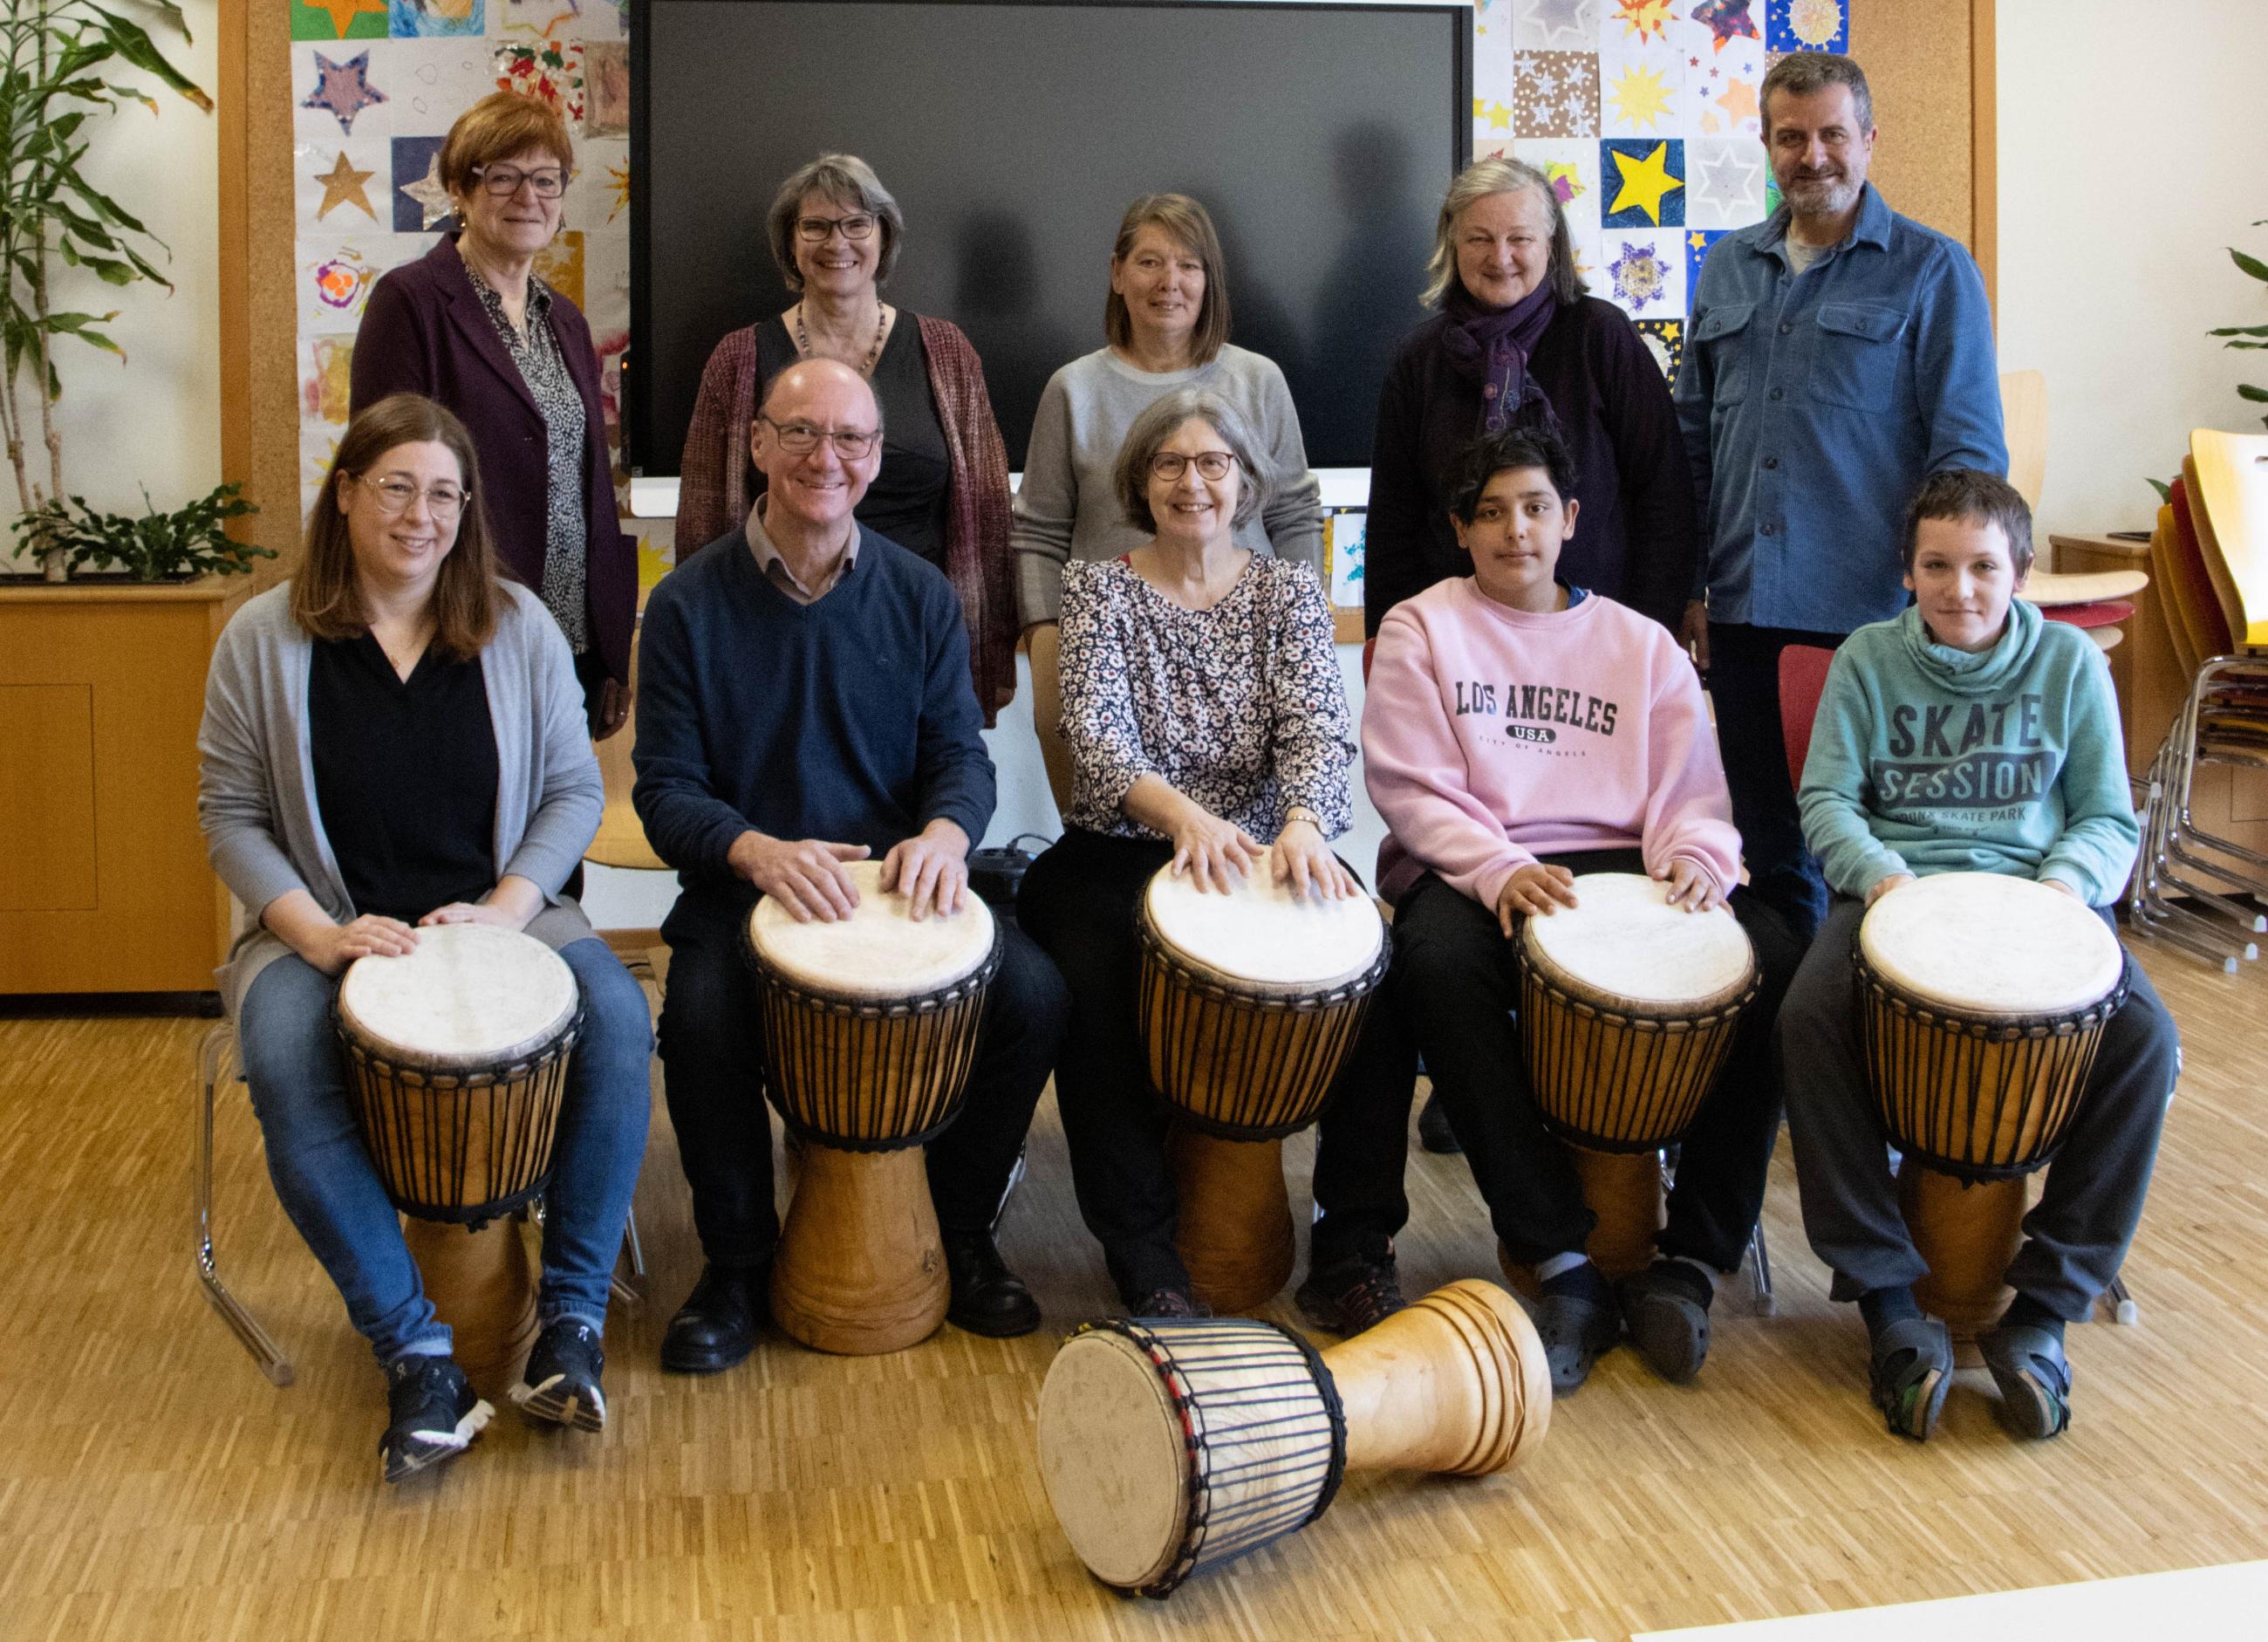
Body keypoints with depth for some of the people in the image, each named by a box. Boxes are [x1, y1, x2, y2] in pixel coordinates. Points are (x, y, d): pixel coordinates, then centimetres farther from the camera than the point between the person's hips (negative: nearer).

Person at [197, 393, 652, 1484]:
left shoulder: (518, 627, 3)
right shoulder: (264, 640, 0)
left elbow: (574, 790, 4)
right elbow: (232, 815, 0)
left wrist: (506, 905, -12)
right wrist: (316, 931, -16)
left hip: (499, 912, 1)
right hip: (324, 929, -1)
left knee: (618, 1017, -28)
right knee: (284, 1065, -33)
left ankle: (572, 1319, -16)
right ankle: (416, 1355, -24)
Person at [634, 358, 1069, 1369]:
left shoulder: (920, 595, 6)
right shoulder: (689, 605, -1)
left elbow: (960, 753, 4)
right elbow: (666, 790, -5)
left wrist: (945, 831, -21)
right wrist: (758, 851, -26)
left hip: (899, 878, 2)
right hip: (742, 886, -2)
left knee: (1032, 996, -22)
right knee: (701, 1018, -32)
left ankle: (959, 1231, 4)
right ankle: (737, 1263, -6)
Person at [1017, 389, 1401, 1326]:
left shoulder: (1289, 592, 8)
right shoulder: (1099, 588, 3)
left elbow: (1317, 727, -7)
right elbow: (1096, 731, -13)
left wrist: (1301, 825, -31)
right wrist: (1184, 814, -34)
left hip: (1264, 853, 2)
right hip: (1119, 855, -1)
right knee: (1091, 981, -31)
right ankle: (1142, 1251, -16)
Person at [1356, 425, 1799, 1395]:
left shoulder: (1639, 642, 20)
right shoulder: (1421, 629, 12)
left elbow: (1689, 788, 11)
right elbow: (1411, 787, -1)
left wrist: (1698, 854, -14)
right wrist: (1500, 870, -19)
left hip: (1622, 867, 2)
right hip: (1471, 871, -2)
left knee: (1773, 960, -25)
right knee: (1438, 962, -37)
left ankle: (1691, 1257, -18)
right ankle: (1563, 1259, -29)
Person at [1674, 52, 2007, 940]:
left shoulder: (1932, 270, -1)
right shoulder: (1728, 267, 13)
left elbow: (1969, 448, -4)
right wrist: (1686, 584, 10)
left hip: (1873, 607, -4)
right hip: (1743, 608, 5)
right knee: (1767, 840, 12)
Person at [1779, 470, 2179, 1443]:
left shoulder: (2070, 662, 9)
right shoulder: (1867, 658, 9)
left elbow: (2109, 819, 9)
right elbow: (1826, 798, 3)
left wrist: (2069, 879, -14)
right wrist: (1880, 872, -17)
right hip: (1895, 888, 0)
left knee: (2146, 1038, -29)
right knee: (1811, 1018, -32)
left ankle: (2046, 1307, -19)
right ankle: (1889, 1301, -24)